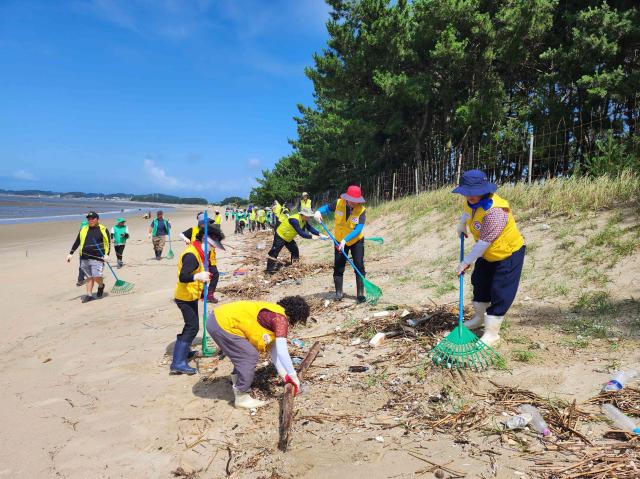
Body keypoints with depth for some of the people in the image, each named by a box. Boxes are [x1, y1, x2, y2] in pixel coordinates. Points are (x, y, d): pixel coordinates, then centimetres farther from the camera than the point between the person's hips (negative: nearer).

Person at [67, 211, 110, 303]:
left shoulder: (103, 230, 2)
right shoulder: (83, 229, 12)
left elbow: (108, 243, 3)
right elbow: (77, 242, 16)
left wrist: (107, 254, -8)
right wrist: (71, 253, 10)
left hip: (97, 258, -4)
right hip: (85, 258, 4)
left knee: (96, 277, -11)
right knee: (89, 277, 8)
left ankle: (101, 286, 19)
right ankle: (89, 295, 16)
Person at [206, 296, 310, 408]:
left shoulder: (273, 316, 17)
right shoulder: (280, 318, -12)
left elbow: (273, 349, 21)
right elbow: (282, 352, -17)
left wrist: (285, 376, 22)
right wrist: (294, 376, -7)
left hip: (218, 317, 10)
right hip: (223, 324, -10)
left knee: (245, 354, 22)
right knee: (250, 356, -4)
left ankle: (238, 384, 36)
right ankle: (241, 398, 7)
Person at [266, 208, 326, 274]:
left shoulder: (304, 220, -7)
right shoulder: (294, 220, -35)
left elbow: (310, 228, -5)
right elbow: (301, 233, -39)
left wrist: (320, 234, -15)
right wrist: (312, 237, -39)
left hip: (289, 238, 10)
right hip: (280, 236, -9)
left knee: (295, 250, 10)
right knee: (275, 252, -9)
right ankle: (270, 270, -7)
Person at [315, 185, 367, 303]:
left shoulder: (361, 210, -23)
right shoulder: (338, 203, -17)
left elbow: (358, 229, -30)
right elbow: (327, 208, 2)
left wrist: (345, 240, -41)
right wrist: (319, 211, -20)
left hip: (356, 241, -2)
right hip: (340, 240, 2)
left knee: (359, 266, -7)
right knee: (338, 267, 4)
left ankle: (360, 294, 1)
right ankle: (339, 293, 16)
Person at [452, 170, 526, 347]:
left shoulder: (495, 211, -37)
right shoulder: (472, 201, -10)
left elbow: (484, 242, -35)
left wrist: (466, 262, -28)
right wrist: (461, 227, 31)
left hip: (508, 253, -9)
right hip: (488, 253, 9)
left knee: (500, 294, -5)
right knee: (480, 283, 20)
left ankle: (492, 333, 3)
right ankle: (480, 317, 41)